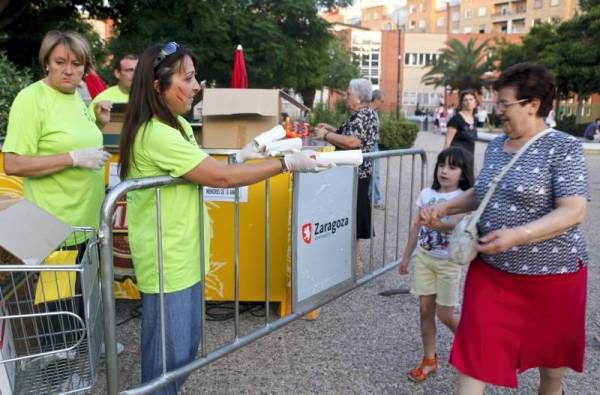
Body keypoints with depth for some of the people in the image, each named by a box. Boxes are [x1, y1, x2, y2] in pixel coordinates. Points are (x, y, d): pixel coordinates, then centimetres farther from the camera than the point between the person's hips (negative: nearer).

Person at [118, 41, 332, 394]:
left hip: (183, 253, 10)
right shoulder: (156, 134, -24)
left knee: (187, 342, 22)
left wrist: (240, 157, 1)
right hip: (167, 258, -10)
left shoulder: (176, 124, 9)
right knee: (170, 350, 6)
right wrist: (287, 164, -19)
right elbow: (222, 178, -25)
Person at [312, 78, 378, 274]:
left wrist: (326, 136, -21)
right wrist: (332, 129, 12)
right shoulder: (366, 113, 16)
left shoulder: (362, 115, -16)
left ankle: (354, 262, 3)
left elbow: (353, 142, -29)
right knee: (354, 215, 16)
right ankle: (354, 259, 26)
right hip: (358, 172, 11)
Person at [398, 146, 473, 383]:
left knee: (445, 315, 2)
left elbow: (455, 224, -31)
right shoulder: (426, 194, 2)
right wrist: (406, 256, 11)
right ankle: (429, 360, 23)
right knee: (425, 310, 8)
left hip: (448, 261, -4)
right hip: (424, 257, 4)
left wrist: (434, 222, -51)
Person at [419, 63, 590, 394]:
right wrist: (444, 208, 2)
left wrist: (517, 235, -33)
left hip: (551, 272, -4)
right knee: (475, 349, 3)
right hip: (491, 269, 5)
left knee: (551, 352, 20)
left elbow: (573, 212, -22)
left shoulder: (564, 148, -15)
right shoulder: (495, 146, 5)